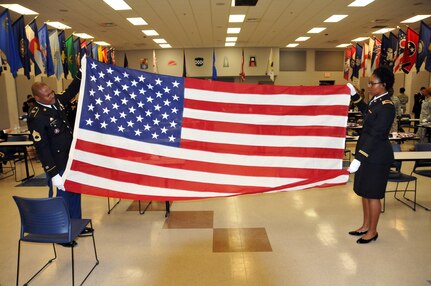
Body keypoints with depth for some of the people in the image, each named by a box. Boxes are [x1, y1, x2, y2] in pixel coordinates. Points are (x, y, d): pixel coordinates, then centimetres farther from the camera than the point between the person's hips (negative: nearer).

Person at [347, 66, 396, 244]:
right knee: (364, 191, 17)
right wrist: (354, 95, 22)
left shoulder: (386, 107, -21)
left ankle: (372, 232, 22)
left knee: (372, 194, 4)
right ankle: (366, 226, 32)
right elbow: (366, 112, 30)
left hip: (377, 157, -9)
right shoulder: (376, 101, 6)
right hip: (367, 153, 9)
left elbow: (375, 136, -24)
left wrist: (358, 159, -27)